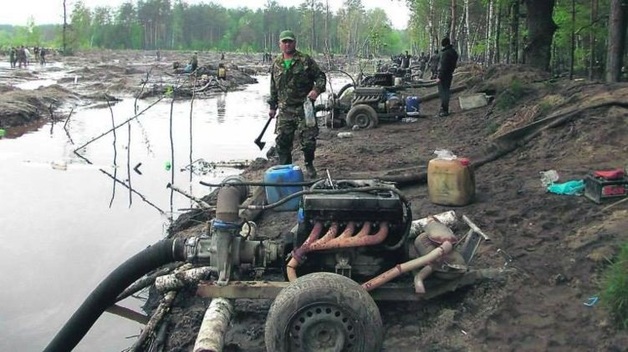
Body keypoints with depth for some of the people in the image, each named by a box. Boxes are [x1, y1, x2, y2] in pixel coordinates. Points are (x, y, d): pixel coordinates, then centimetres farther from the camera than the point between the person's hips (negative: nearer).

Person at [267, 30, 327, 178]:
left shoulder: (305, 60, -2)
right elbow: (273, 87, 19)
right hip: (285, 110, 3)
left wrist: (317, 89, -19)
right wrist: (272, 106, 19)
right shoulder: (276, 63, 11)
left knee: (308, 139, -2)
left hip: (304, 108, -3)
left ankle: (309, 165, 22)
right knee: (282, 141, 2)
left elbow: (320, 76, 0)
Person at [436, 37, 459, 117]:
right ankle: (444, 109, 23)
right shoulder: (453, 52, 10)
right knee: (446, 92, 15)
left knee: (443, 93, -4)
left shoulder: (446, 53, -19)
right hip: (449, 74, 9)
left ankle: (444, 110, -3)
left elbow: (443, 66, -22)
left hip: (444, 75, -9)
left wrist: (439, 77, -20)